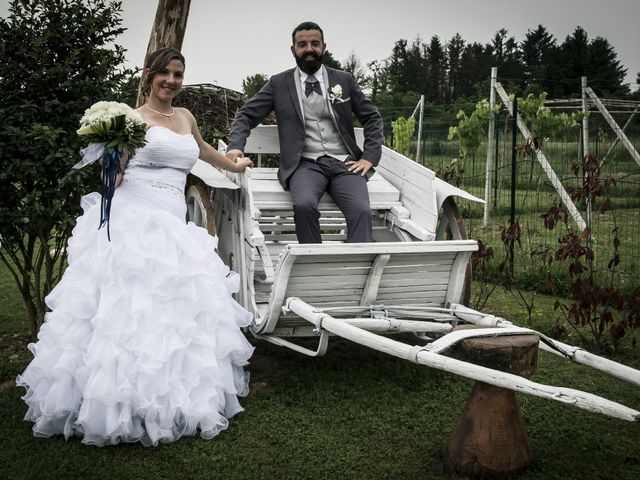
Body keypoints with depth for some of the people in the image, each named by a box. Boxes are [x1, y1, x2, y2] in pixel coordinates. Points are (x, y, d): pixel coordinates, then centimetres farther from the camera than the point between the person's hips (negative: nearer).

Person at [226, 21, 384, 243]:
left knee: (361, 210, -28)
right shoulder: (279, 83, 11)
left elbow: (372, 117, 18)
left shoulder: (344, 80, 15)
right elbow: (246, 115, 11)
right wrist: (235, 146, -10)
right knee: (304, 204, -33)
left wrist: (369, 157, 4)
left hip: (344, 163, 2)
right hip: (305, 164, -1)